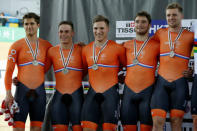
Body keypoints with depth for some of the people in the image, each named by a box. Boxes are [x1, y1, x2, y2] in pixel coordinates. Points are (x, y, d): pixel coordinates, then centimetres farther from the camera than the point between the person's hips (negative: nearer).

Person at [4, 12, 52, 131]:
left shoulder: (46, 45, 9)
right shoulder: (17, 45, 0)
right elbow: (9, 70, -2)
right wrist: (8, 93, -9)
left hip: (39, 91, 3)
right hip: (22, 90, -3)